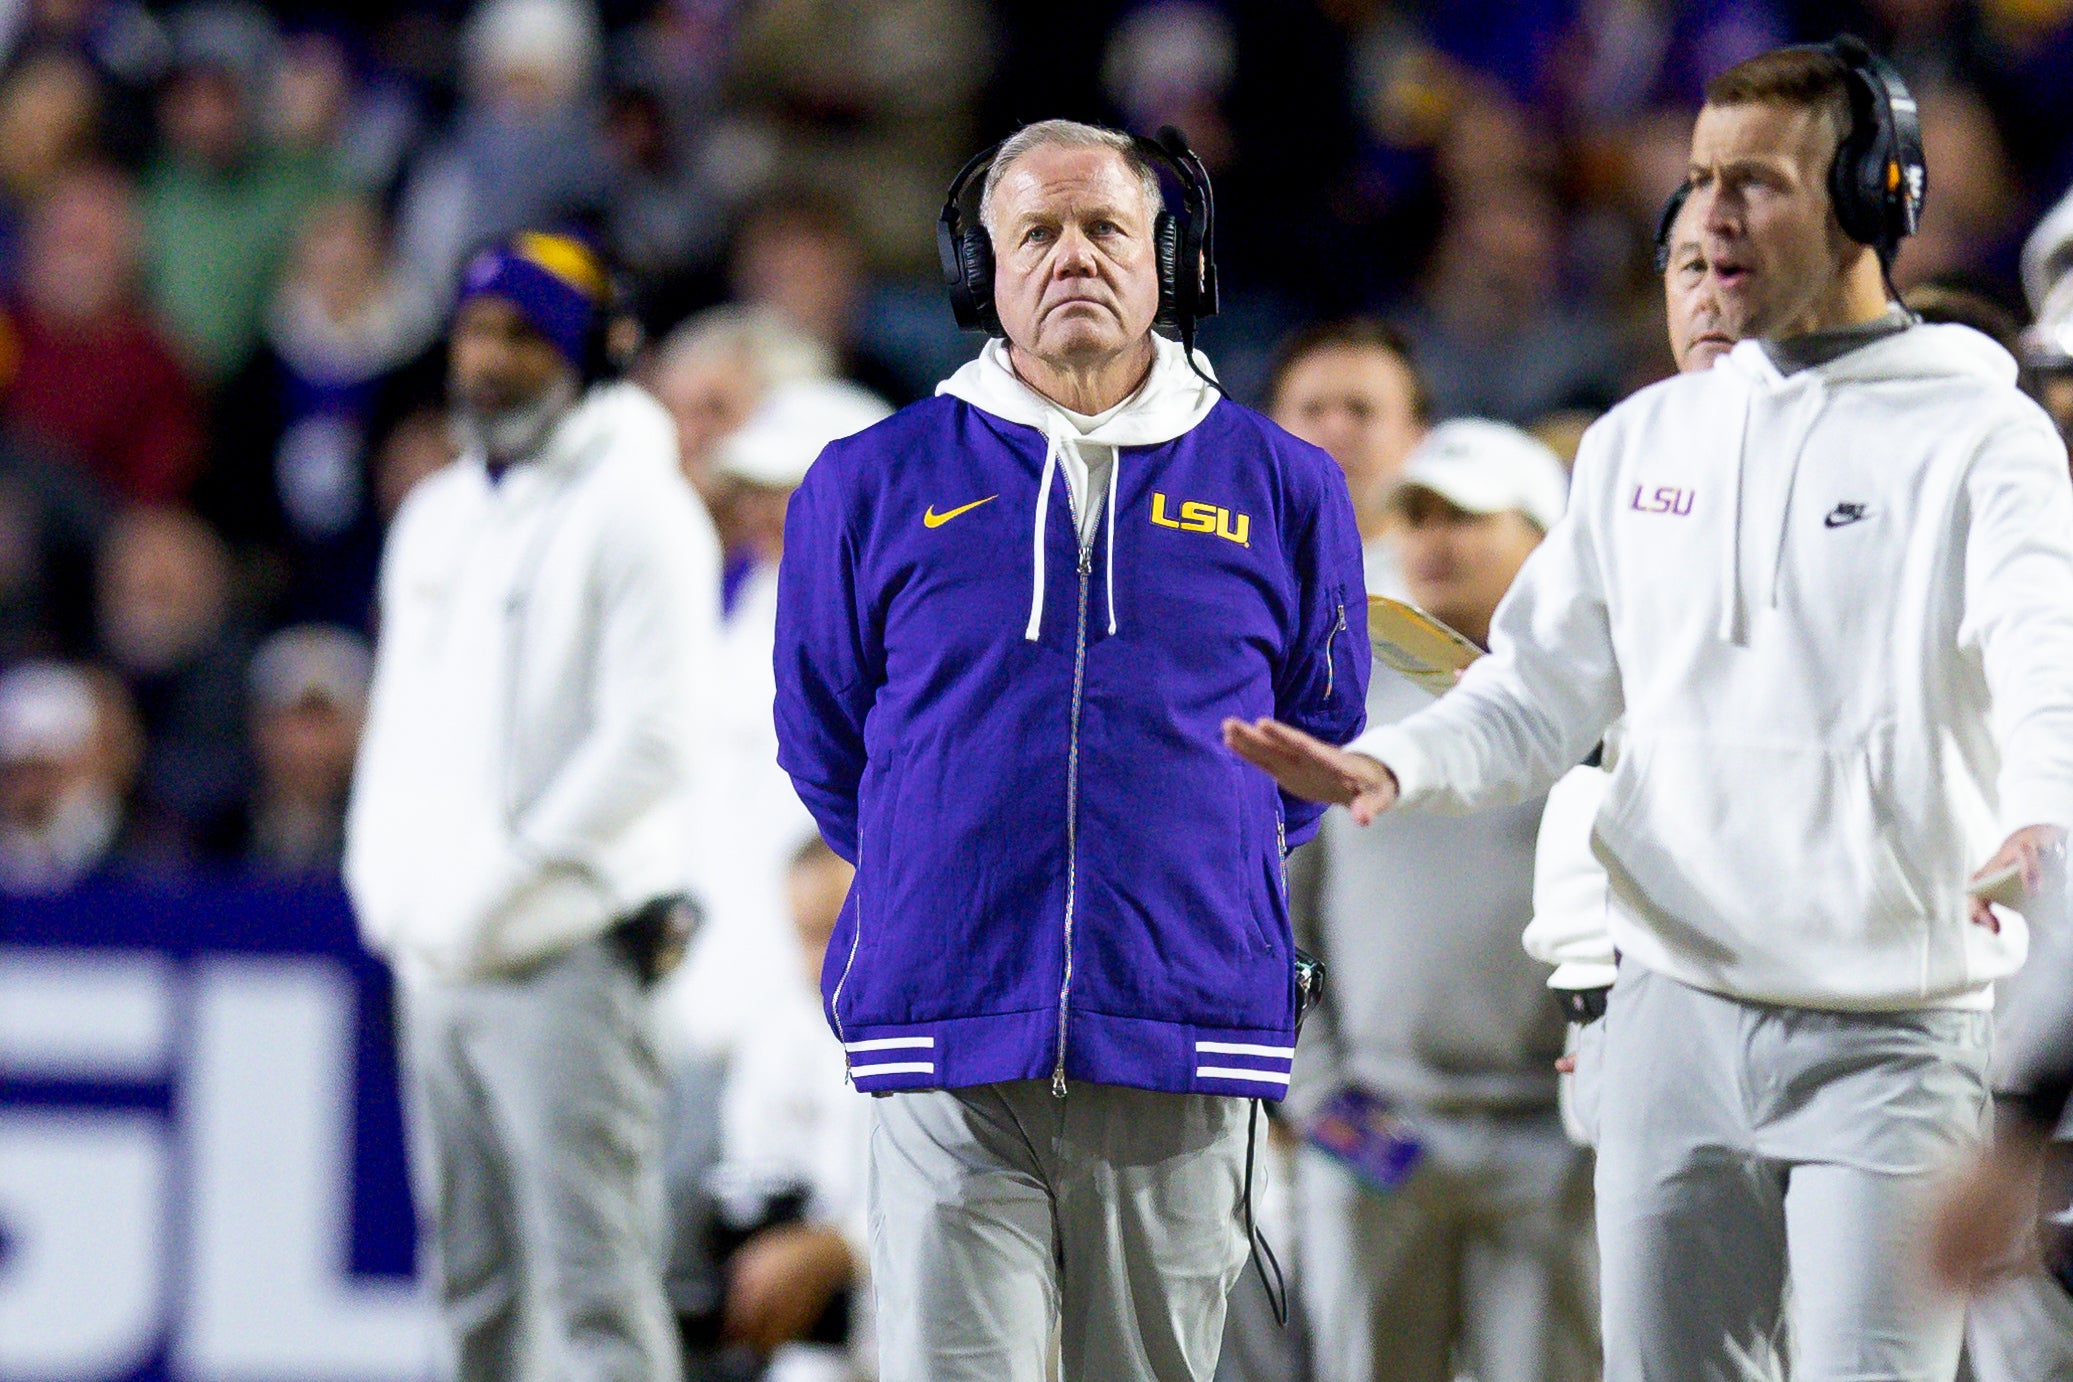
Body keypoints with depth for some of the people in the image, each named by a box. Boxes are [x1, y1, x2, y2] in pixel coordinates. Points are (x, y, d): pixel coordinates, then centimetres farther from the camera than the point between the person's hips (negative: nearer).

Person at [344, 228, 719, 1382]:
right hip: (434, 953, 8)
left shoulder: (633, 509, -6)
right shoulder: (438, 516, 18)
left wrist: (505, 877, -14)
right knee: (475, 1286, 10)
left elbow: (654, 740, -14)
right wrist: (388, 879, 7)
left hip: (566, 950, -8)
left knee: (594, 1283, -14)